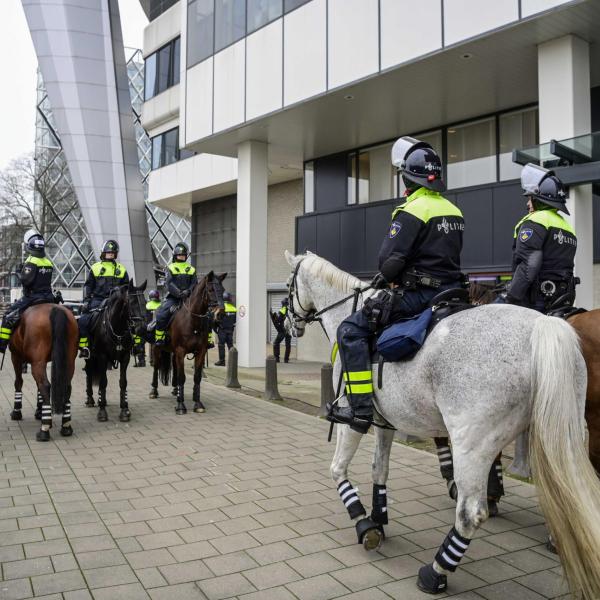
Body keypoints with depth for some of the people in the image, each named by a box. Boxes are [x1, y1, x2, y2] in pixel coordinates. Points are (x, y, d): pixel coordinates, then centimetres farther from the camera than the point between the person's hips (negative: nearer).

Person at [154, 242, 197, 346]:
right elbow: (169, 284, -7)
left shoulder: (191, 269, 15)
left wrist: (188, 291, -15)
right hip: (173, 297, -2)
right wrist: (178, 293, -22)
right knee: (161, 315, -26)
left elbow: (194, 284, 6)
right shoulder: (170, 268, 6)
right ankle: (159, 338, -13)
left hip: (187, 297, 2)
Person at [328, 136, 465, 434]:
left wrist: (385, 276, 5)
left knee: (351, 330, -7)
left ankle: (360, 409, -12)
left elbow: (389, 259, -18)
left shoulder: (412, 211, -14)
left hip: (418, 294, -9)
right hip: (450, 289, 9)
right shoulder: (453, 210, 13)